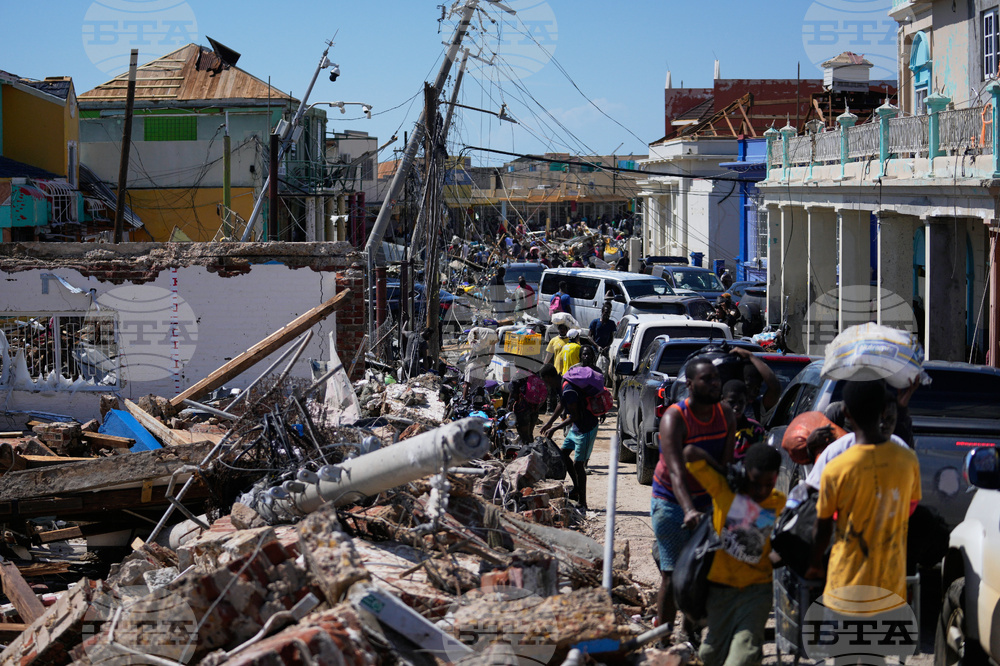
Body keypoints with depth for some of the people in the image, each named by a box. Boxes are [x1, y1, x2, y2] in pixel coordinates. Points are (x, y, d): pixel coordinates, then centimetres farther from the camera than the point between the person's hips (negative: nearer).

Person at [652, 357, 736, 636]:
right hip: (671, 502, -5)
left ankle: (691, 635, 17)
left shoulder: (726, 416, -2)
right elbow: (675, 471, -32)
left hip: (707, 502, 5)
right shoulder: (674, 419, -21)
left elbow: (725, 464, -5)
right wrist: (689, 510, -47)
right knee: (673, 574, -5)